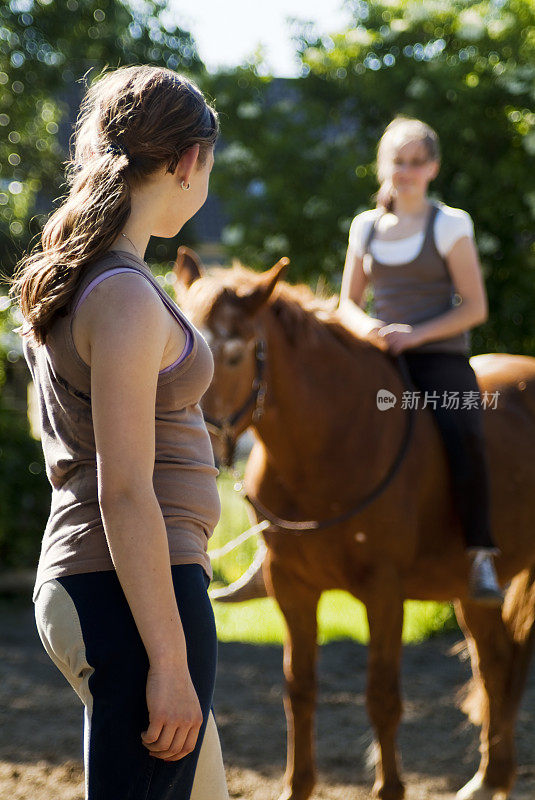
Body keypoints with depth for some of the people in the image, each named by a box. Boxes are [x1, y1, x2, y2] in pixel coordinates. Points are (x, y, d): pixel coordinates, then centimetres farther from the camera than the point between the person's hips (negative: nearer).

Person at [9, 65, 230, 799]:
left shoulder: (62, 281, 11)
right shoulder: (126, 298, -19)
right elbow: (125, 496, -22)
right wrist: (169, 662, -20)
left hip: (78, 585, 10)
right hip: (136, 595, -10)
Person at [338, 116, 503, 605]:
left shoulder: (450, 225, 2)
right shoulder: (366, 227, 13)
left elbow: (475, 308, -2)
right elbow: (348, 304, 17)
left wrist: (415, 335, -15)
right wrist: (368, 329, -6)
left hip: (440, 359, -4)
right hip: (382, 361, 4)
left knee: (463, 435, -32)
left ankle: (481, 555, -25)